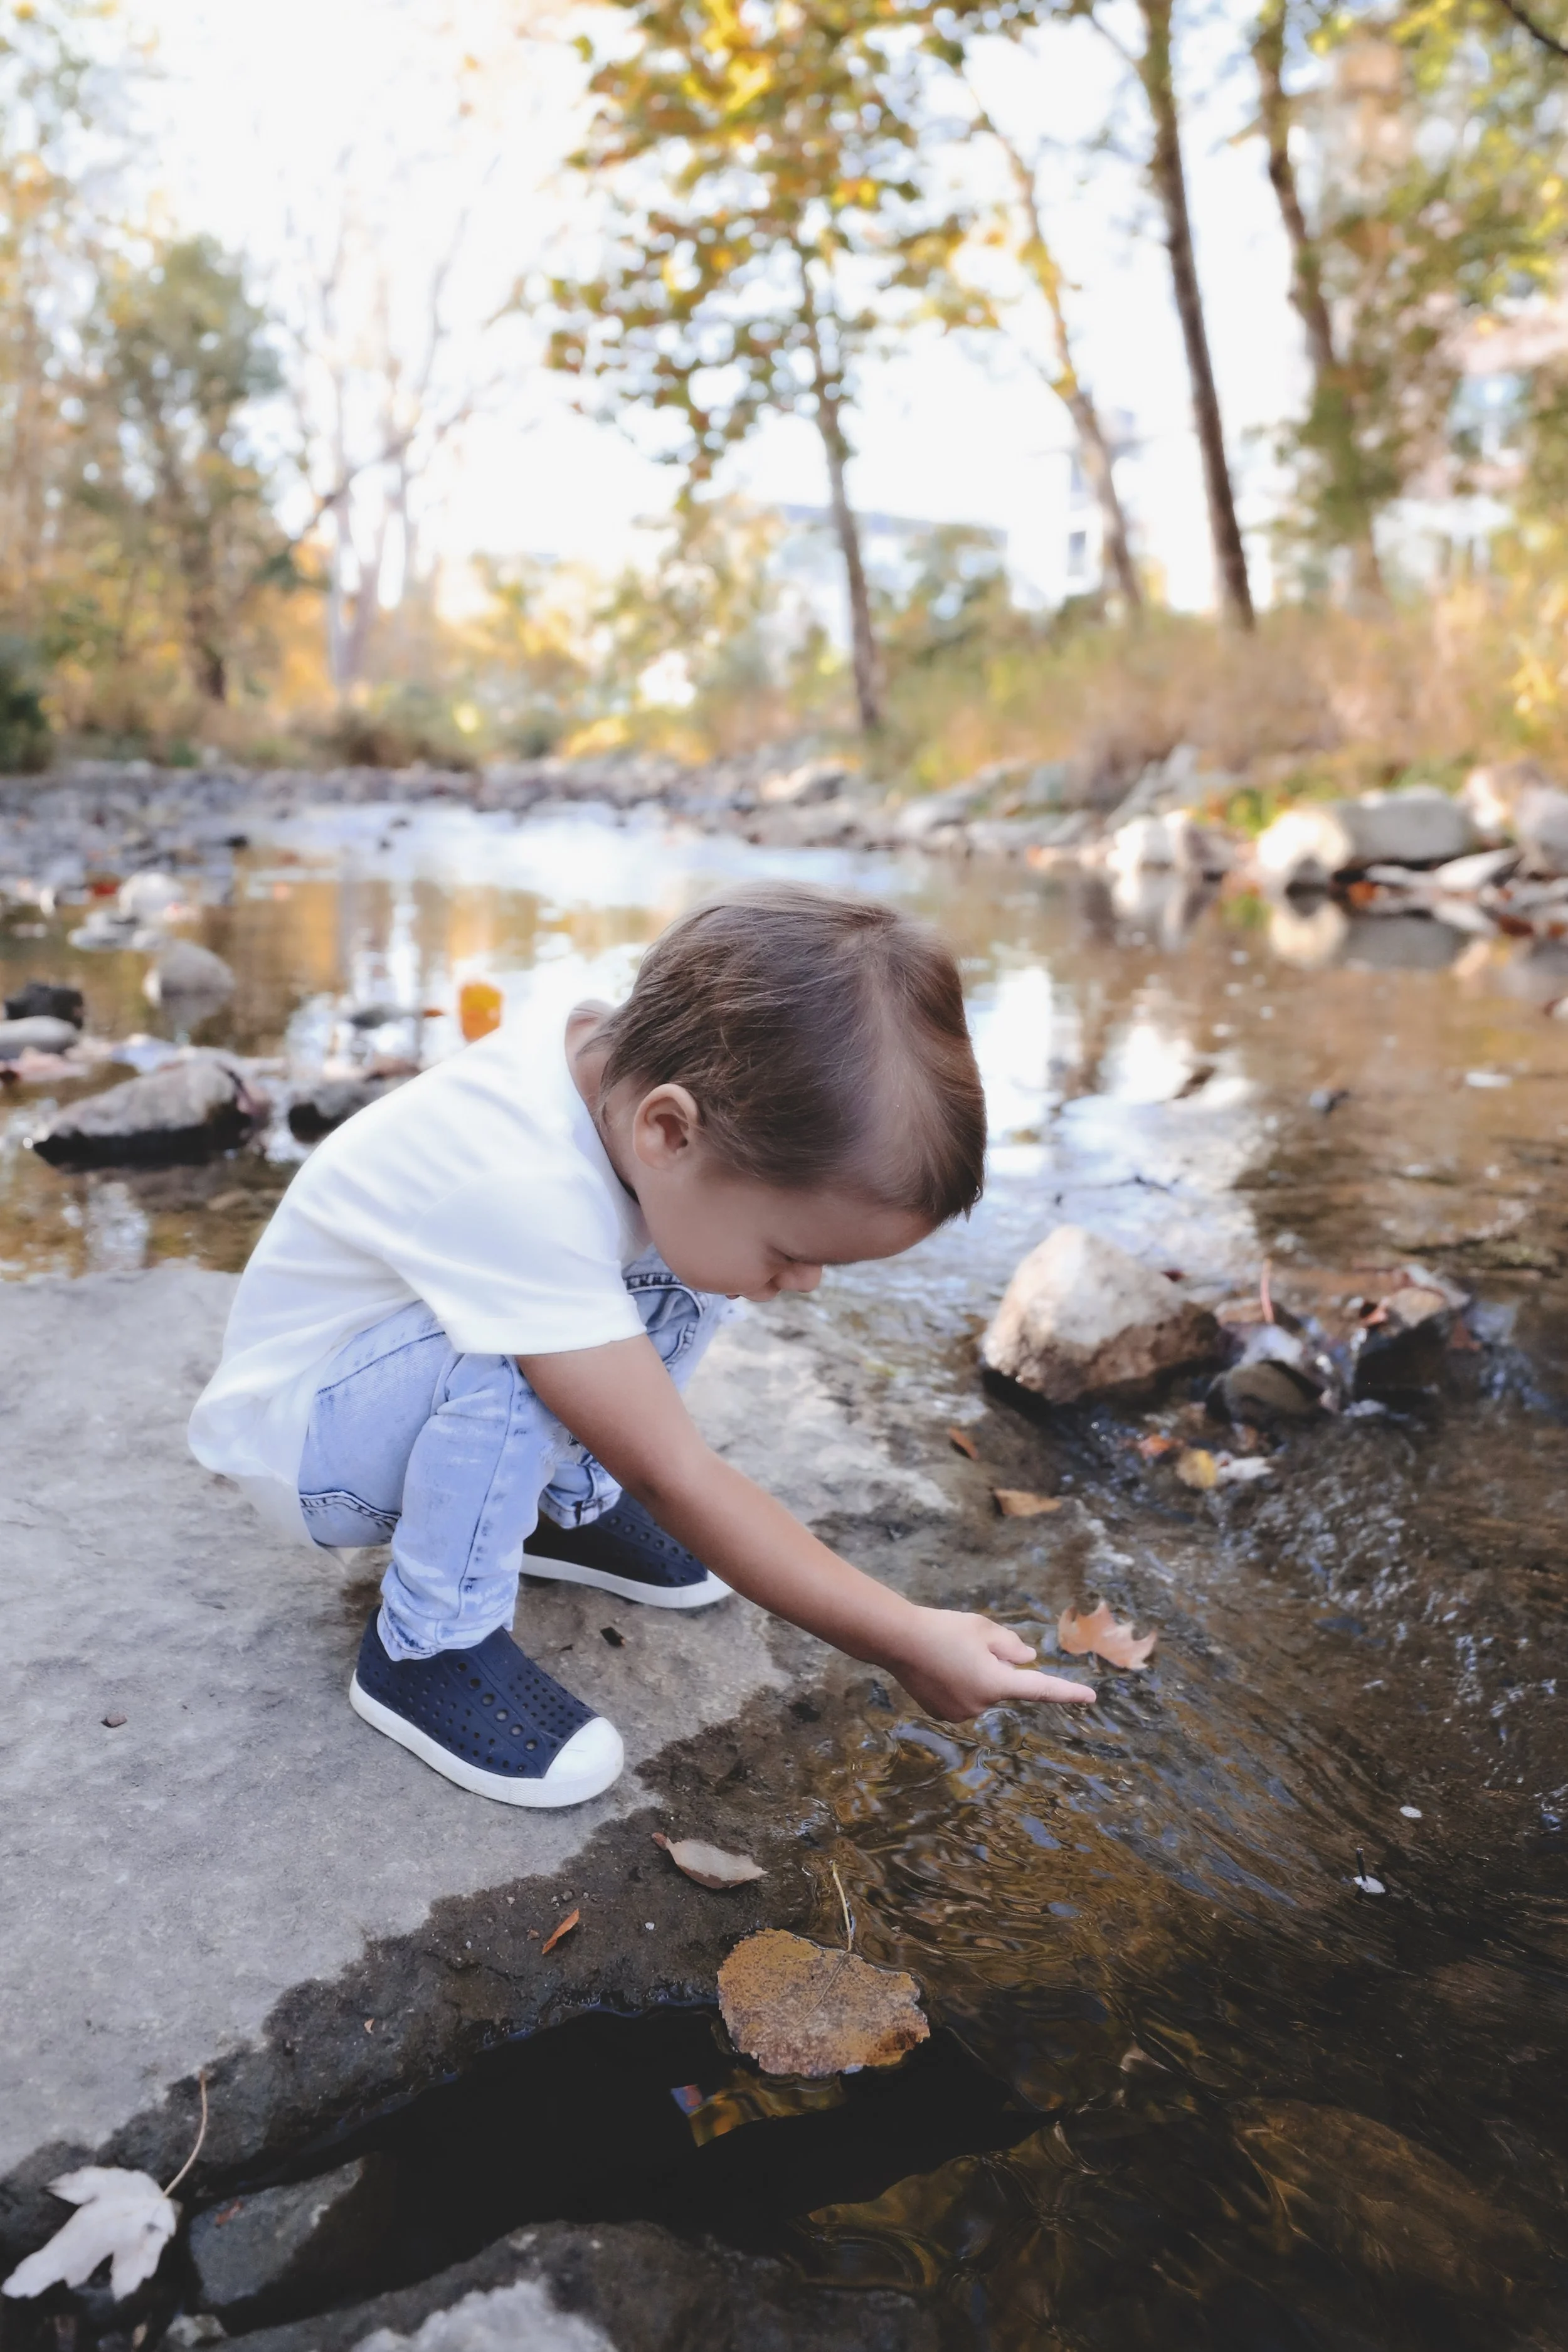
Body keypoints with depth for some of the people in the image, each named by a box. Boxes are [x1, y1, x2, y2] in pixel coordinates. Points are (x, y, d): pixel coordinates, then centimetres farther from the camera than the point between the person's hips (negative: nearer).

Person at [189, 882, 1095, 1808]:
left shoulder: (624, 1056, -19)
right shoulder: (519, 1188, -40)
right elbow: (674, 1481, -34)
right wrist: (907, 1641, -29)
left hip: (411, 1365, 7)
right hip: (298, 1426, -7)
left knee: (684, 1271, -10)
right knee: (514, 1365, -36)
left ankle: (568, 1506, 10)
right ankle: (427, 1649, -12)